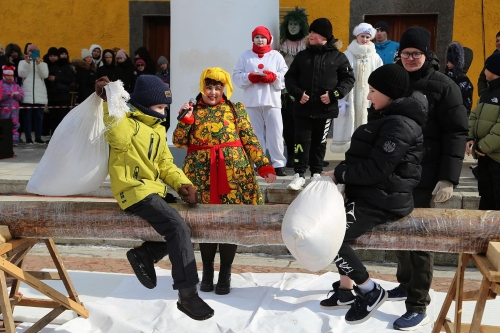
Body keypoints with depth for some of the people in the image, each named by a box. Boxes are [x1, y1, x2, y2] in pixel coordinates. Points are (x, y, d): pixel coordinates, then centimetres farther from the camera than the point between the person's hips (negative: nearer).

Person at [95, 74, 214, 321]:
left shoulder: (158, 130, 17)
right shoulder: (128, 124, -9)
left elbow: (165, 163, 17)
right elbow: (117, 134, -32)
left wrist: (182, 183, 1)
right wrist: (109, 102, -34)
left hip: (154, 191, 10)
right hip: (135, 191, -9)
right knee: (178, 228, -22)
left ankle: (144, 254, 14)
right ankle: (187, 295, -19)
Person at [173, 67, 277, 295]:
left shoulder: (235, 109, 8)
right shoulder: (193, 111, 10)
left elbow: (250, 139, 4)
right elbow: (179, 142, 3)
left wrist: (264, 165, -5)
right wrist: (185, 118, -9)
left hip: (233, 171, 0)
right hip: (202, 173, 1)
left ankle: (225, 274, 14)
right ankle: (207, 272, 20)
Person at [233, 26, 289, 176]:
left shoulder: (276, 56, 10)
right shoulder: (245, 56, 11)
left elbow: (286, 76, 2)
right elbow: (236, 76, 3)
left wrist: (273, 77, -15)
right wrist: (251, 77, -13)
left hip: (272, 100, -1)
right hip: (252, 101, 1)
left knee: (275, 133, -4)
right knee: (255, 134, 3)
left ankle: (278, 164, 1)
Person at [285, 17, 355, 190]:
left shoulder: (338, 57, 0)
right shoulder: (302, 55, 6)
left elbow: (348, 79, 0)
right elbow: (289, 77, 8)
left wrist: (334, 94, -14)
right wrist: (298, 93, -9)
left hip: (326, 109, -1)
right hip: (303, 108, 1)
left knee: (319, 142, 11)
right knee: (302, 140, -4)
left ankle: (316, 173, 24)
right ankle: (299, 175, 0)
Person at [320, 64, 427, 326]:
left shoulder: (399, 125, -20)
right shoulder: (387, 117, 14)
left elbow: (376, 169, -24)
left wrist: (338, 174, -16)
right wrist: (342, 172, 1)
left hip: (383, 199, -10)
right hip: (372, 194, 11)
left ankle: (371, 291, 2)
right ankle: (346, 291, 23)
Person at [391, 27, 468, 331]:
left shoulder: (443, 86, -9)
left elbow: (457, 133, -12)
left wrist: (448, 178, -19)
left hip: (423, 175, -6)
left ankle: (419, 306, 4)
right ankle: (406, 284, 32)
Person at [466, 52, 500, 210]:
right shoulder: (487, 92, 16)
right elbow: (475, 116, 15)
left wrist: (484, 146, -19)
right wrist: (470, 138, 0)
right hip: (484, 154, 9)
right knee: (486, 196, 18)